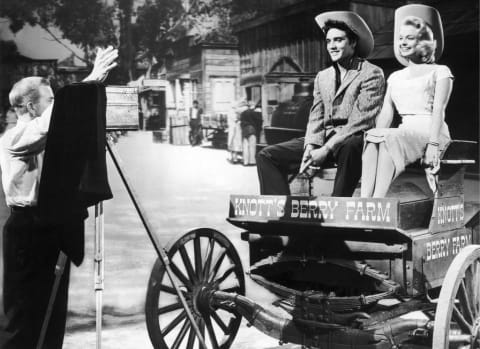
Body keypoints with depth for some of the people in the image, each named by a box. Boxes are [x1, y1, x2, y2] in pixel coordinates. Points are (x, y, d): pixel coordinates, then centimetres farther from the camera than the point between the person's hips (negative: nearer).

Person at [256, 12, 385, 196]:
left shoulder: (371, 74, -2)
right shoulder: (322, 77, 19)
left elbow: (361, 120, -12)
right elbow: (316, 118, 14)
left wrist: (326, 149, -20)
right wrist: (310, 147, -7)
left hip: (352, 141, -6)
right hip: (323, 139, 6)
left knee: (349, 148, -42)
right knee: (266, 156, -8)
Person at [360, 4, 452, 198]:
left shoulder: (440, 72, 9)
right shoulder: (395, 77, 24)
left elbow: (438, 110, -5)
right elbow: (386, 113, 11)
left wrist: (433, 145, -20)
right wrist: (376, 136, -8)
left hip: (429, 133, -4)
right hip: (404, 133, 4)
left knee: (390, 139, -35)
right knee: (372, 137, -31)